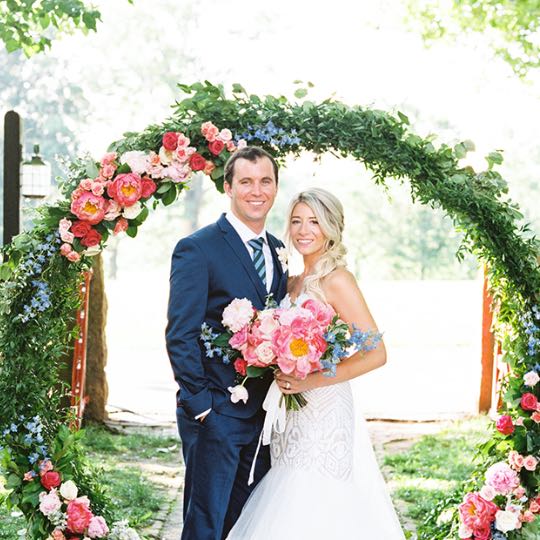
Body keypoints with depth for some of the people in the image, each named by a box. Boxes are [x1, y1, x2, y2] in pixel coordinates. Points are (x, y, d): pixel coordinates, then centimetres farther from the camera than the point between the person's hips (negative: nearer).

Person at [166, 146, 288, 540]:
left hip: (266, 414, 7)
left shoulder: (279, 251, 13)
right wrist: (200, 405, -15)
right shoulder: (197, 249, -9)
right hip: (216, 414, -6)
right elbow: (180, 336, -12)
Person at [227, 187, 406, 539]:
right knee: (290, 512, 8)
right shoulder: (294, 283, 13)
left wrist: (312, 381, -22)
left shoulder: (337, 280, -10)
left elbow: (376, 354, -16)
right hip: (294, 417, 7)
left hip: (324, 414, -7)